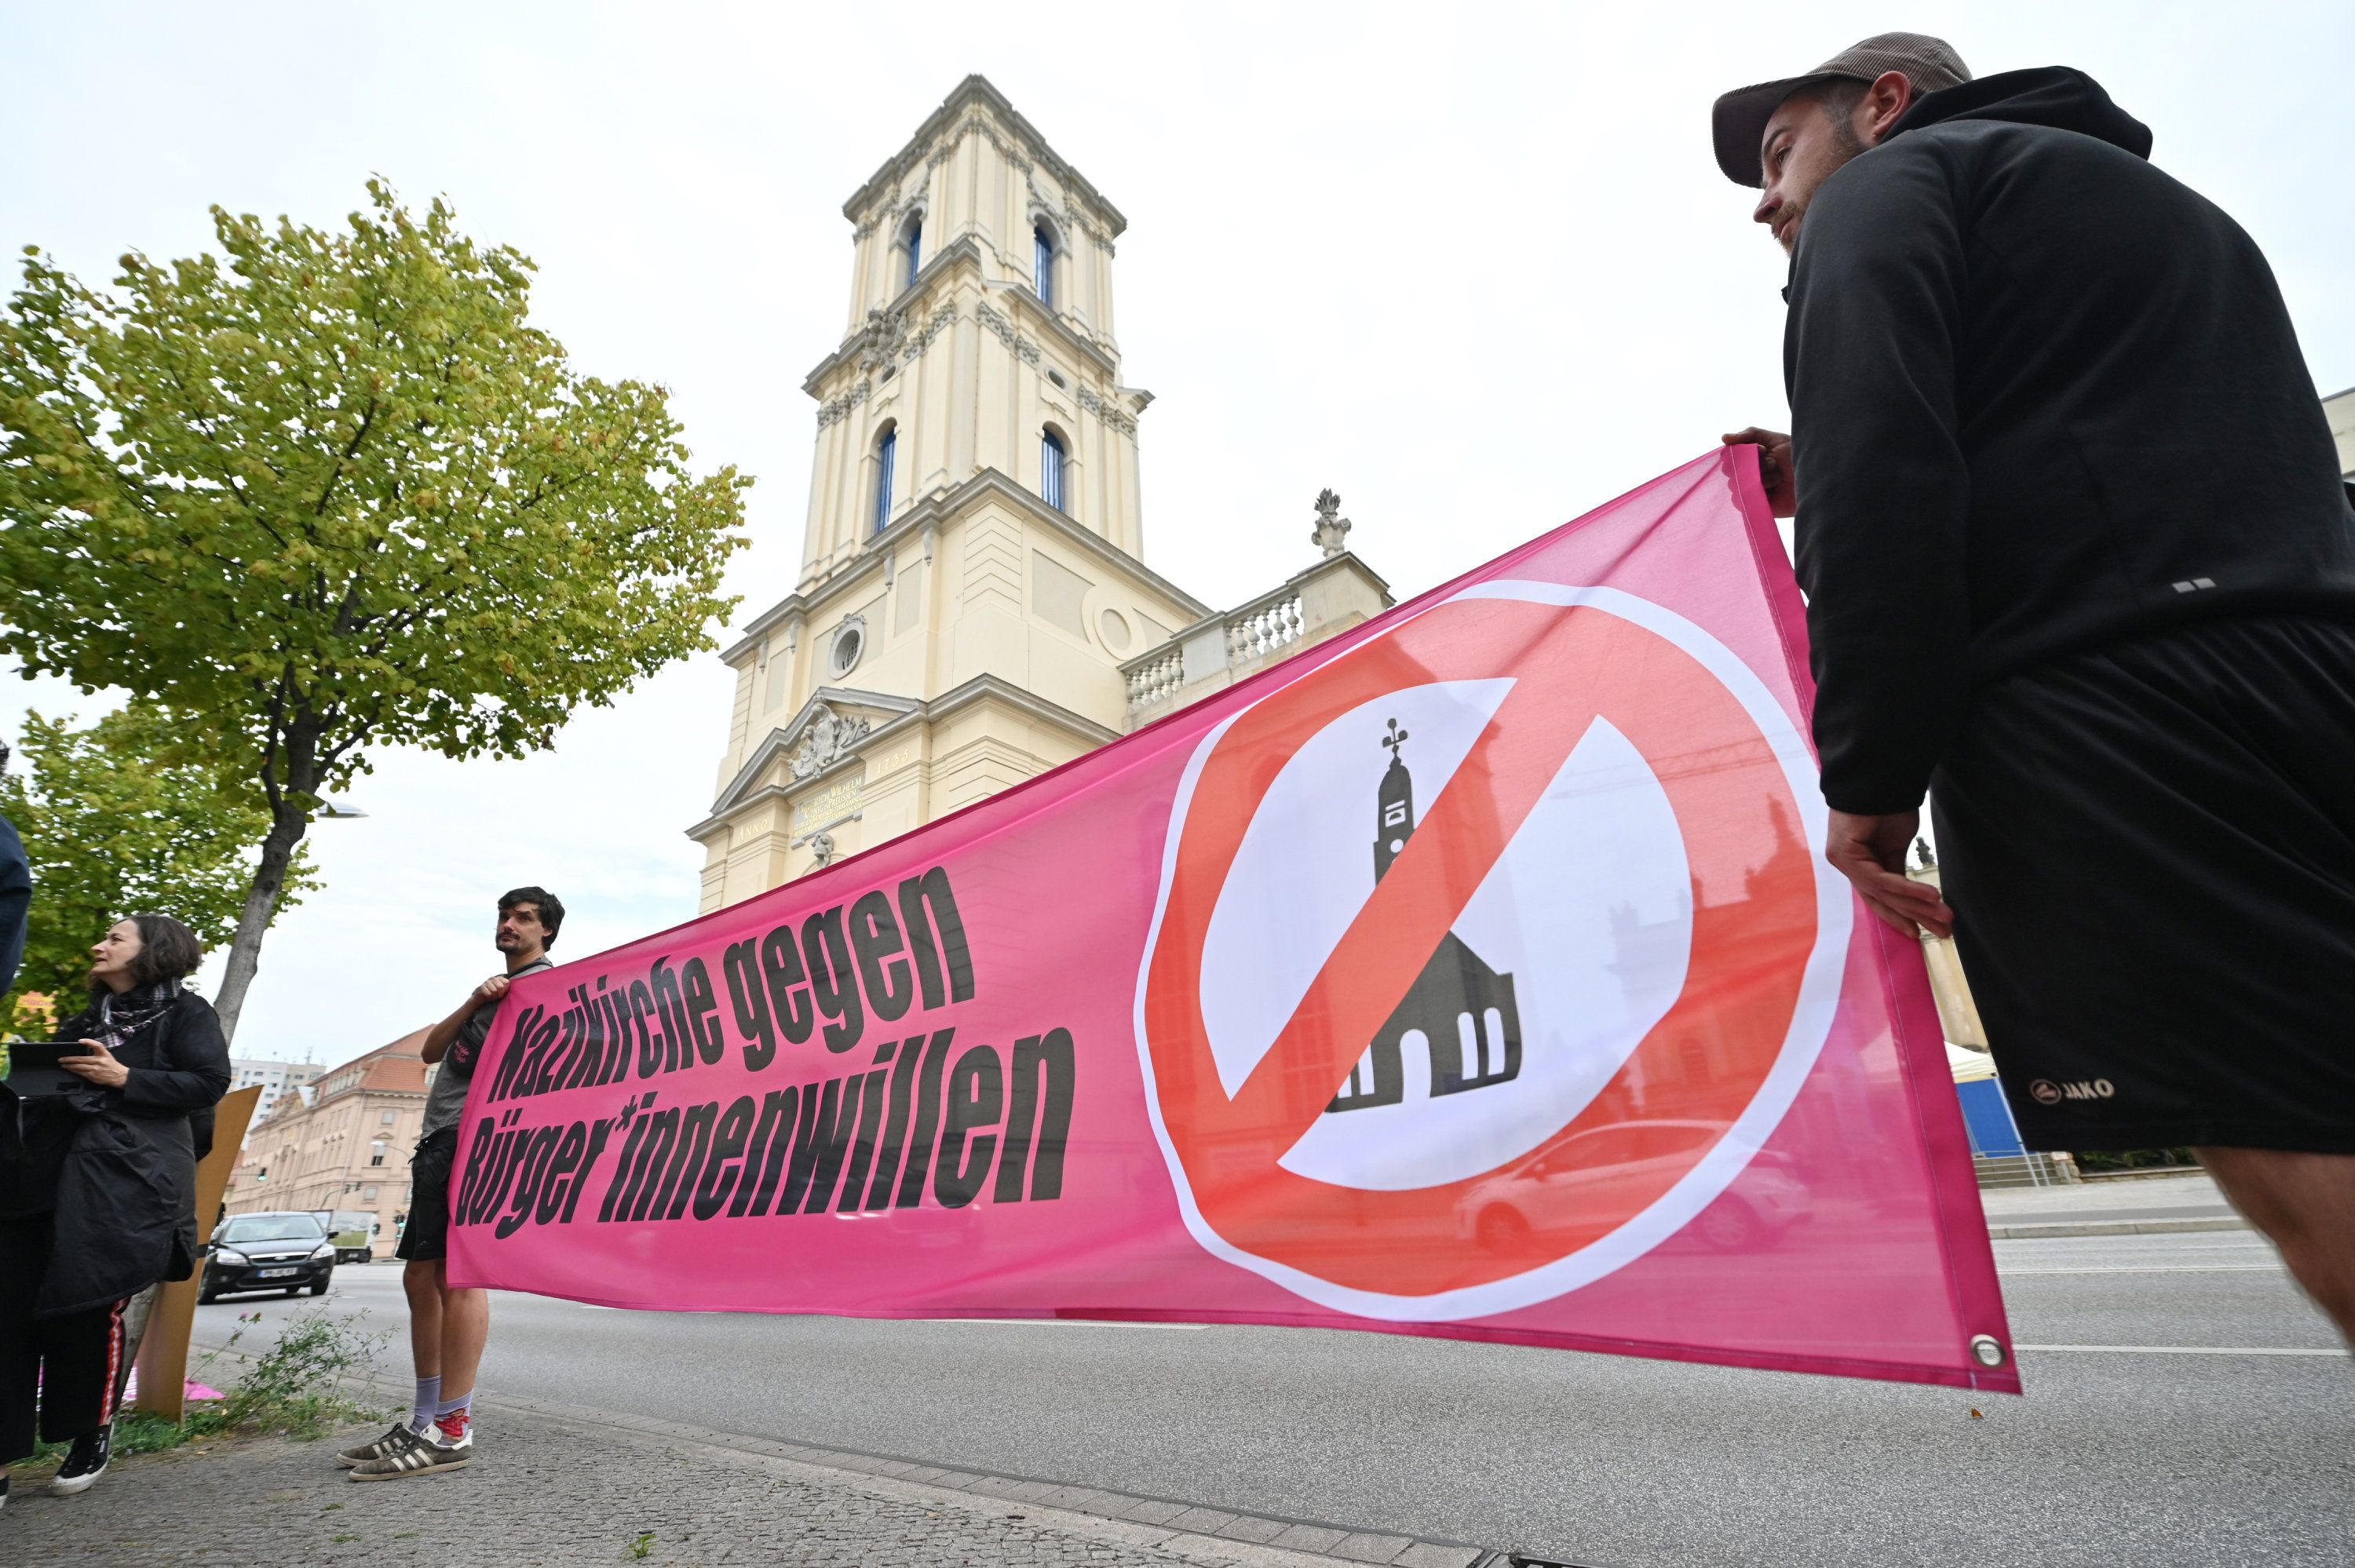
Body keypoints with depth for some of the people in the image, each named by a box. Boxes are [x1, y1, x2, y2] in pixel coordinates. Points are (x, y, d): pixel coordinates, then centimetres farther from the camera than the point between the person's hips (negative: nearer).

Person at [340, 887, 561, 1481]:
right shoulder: (491, 987, 27)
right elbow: (431, 1050, 15)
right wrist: (472, 1003, -1)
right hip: (441, 1139, 9)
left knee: (458, 1274, -14)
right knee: (421, 1276, 9)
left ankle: (451, 1433, -11)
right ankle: (423, 1423, 17)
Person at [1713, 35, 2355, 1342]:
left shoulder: (1892, 184, 9)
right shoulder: (2164, 207, 35)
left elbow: (1880, 470, -10)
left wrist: (1866, 772, -11)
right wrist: (1816, 482, 33)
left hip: (2090, 713, -8)